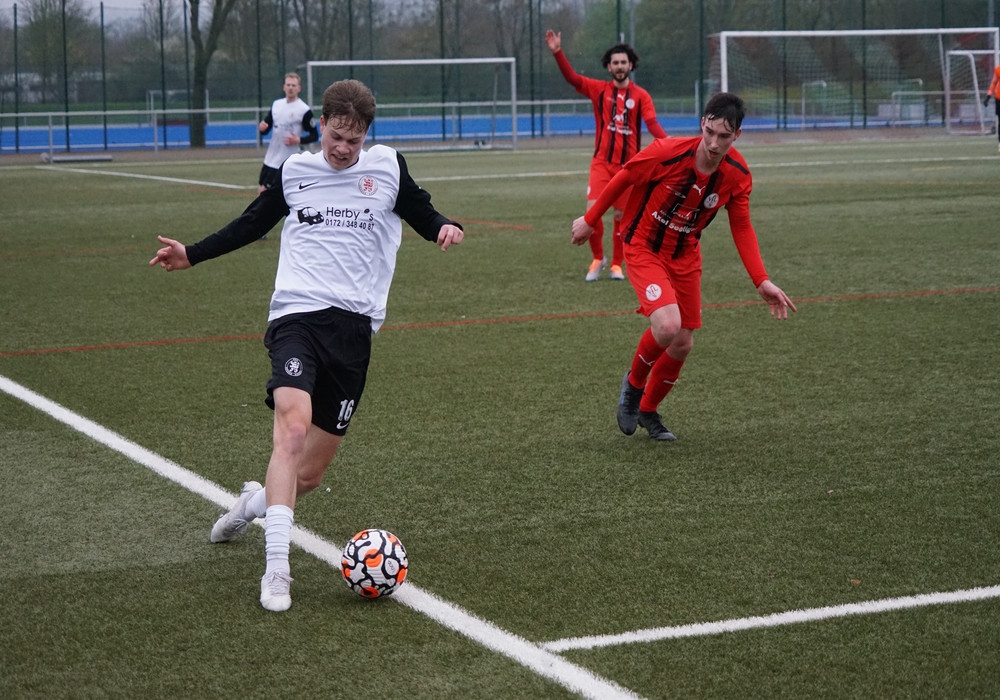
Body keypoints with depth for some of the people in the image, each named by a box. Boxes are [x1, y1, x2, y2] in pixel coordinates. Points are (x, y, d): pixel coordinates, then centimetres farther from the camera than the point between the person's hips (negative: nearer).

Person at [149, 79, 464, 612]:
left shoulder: (388, 168, 9)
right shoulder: (293, 171, 10)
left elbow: (422, 214, 17)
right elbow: (252, 223, 22)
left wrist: (445, 227, -6)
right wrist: (192, 255, 14)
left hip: (354, 326, 2)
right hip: (297, 314, -1)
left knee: (312, 469, 5)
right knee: (293, 428, -26)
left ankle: (256, 502, 40)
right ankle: (276, 569, -26)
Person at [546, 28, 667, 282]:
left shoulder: (641, 96, -1)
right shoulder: (599, 89, 2)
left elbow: (652, 124, -13)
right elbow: (572, 77, -8)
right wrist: (557, 52, -22)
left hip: (628, 164, 0)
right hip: (602, 161, 0)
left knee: (621, 216, 6)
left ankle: (616, 264, 21)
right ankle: (598, 258, 7)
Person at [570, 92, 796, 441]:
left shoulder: (737, 174, -13)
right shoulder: (666, 153, -27)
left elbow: (741, 228, -2)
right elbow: (622, 179, -10)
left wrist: (762, 282, -11)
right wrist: (589, 220, 1)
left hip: (685, 255, 5)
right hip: (643, 248, -5)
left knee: (682, 345, 7)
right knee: (667, 326, -26)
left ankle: (648, 410, 34)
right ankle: (633, 384, 5)